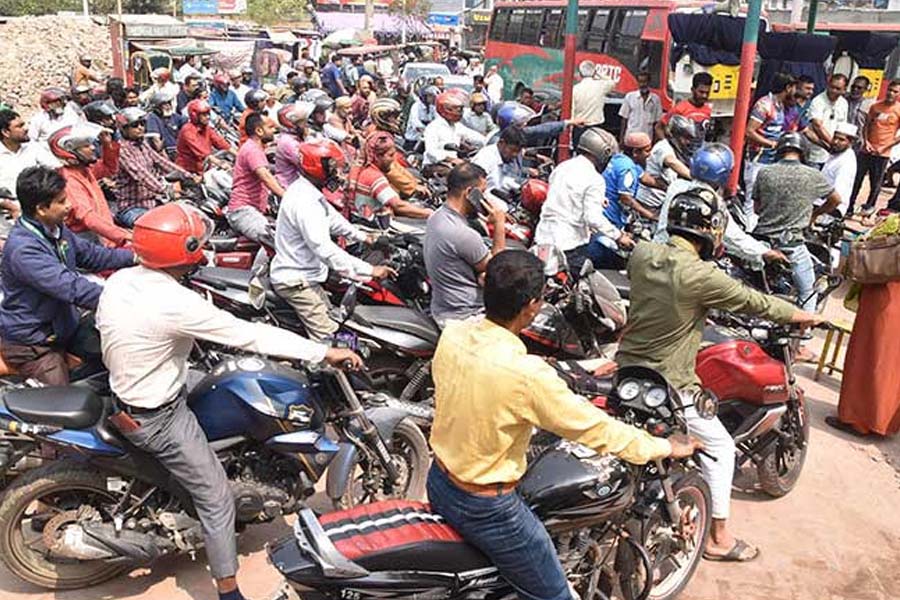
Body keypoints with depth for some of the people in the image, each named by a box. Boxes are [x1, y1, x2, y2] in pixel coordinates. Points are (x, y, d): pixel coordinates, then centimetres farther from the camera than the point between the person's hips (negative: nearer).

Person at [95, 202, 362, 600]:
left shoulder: (118, 281, -7)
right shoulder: (175, 304, -32)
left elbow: (105, 330, 9)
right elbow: (251, 336, -31)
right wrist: (325, 353, -26)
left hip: (123, 392, 8)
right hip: (158, 419, -8)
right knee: (216, 499, 1)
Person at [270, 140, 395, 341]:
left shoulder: (306, 190, 7)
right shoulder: (305, 202, -27)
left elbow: (332, 218, 20)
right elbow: (324, 248, -33)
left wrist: (363, 237, 18)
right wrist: (370, 270, -33)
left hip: (304, 276, 11)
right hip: (297, 282, -11)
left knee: (330, 315, 21)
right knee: (328, 339, -13)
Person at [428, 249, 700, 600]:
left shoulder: (451, 336, -11)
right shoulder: (526, 374, -32)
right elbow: (595, 428, -21)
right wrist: (666, 448, -5)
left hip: (438, 482, 7)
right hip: (487, 507, -7)